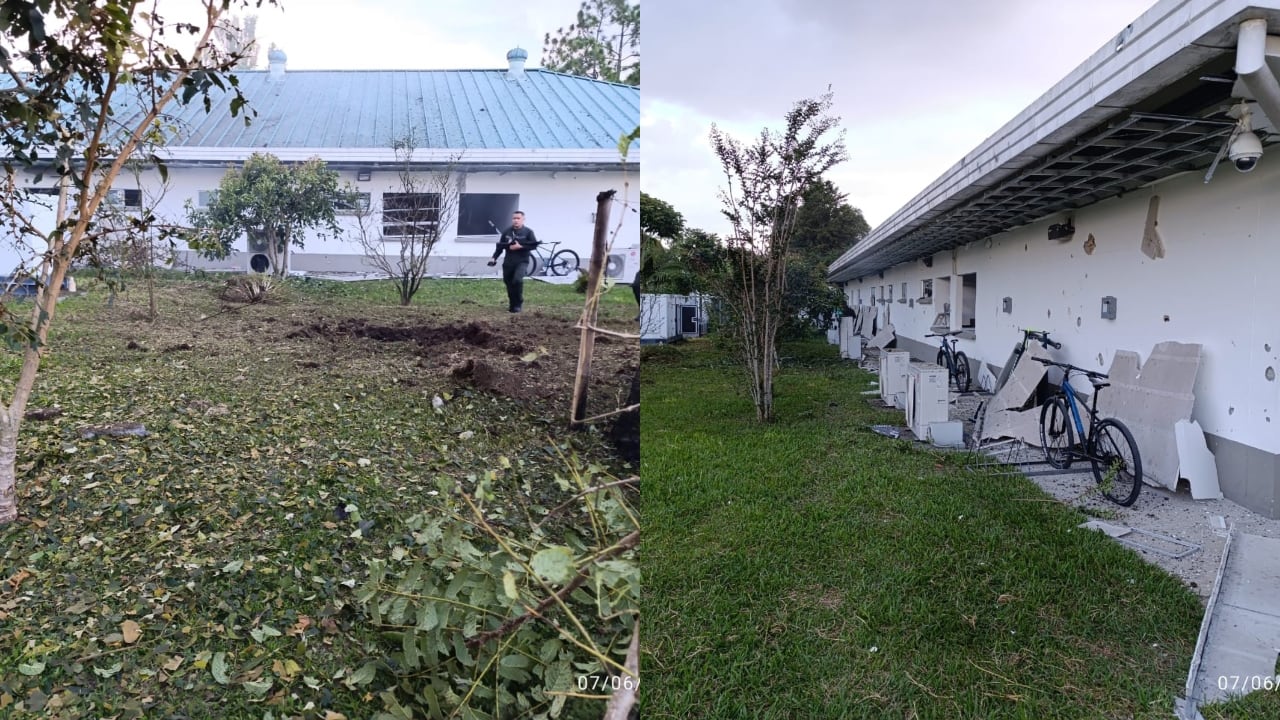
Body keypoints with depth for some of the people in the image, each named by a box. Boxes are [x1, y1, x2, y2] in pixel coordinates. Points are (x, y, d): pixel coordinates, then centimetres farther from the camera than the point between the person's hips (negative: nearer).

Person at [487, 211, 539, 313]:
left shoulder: (528, 231, -3)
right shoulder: (506, 232, 6)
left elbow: (534, 245, -8)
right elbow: (500, 246, 11)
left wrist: (520, 246, -17)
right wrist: (494, 258, 1)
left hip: (522, 262, -4)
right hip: (508, 262, 4)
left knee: (517, 280, -24)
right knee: (509, 283, 8)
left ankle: (518, 304, -7)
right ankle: (512, 304, 26)